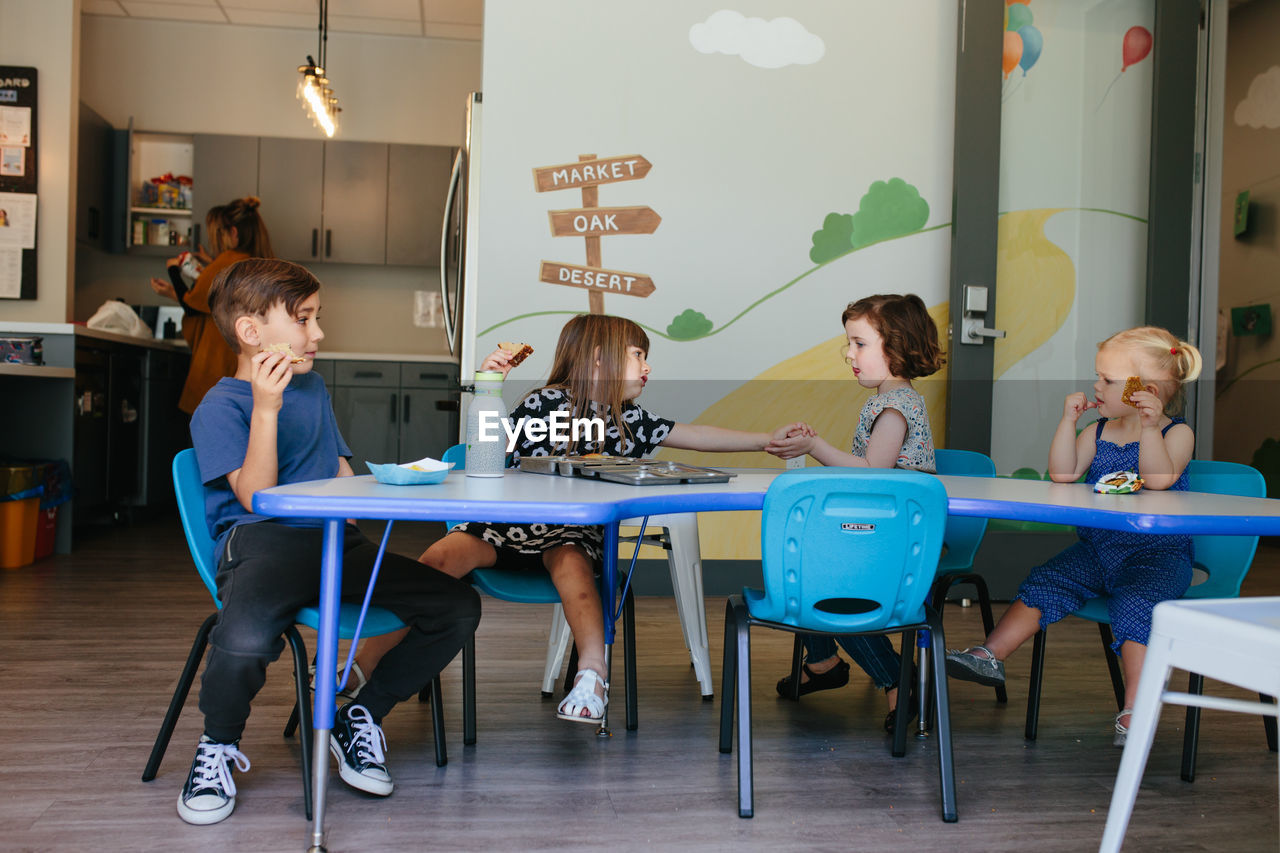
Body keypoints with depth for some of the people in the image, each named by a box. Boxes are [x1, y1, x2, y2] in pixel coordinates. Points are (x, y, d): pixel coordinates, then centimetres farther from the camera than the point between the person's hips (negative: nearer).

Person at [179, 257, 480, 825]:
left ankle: (361, 717, 11)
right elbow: (256, 496, -13)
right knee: (244, 640, -39)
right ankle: (218, 746, -2)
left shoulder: (312, 386, 24)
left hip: (336, 541, 7)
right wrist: (266, 408, -19)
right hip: (263, 542, -6)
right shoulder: (219, 406, 0)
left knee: (458, 607, -9)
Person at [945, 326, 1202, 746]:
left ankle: (1134, 711, -28)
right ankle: (990, 656, -13)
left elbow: (1159, 480, -20)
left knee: (1134, 604, -29)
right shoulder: (1099, 431, 12)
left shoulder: (1177, 432, -2)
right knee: (1044, 582, -13)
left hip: (1157, 553, -5)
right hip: (1096, 548, 5)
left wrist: (1150, 426, -27)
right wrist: (1069, 420, -4)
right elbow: (1062, 474, 0)